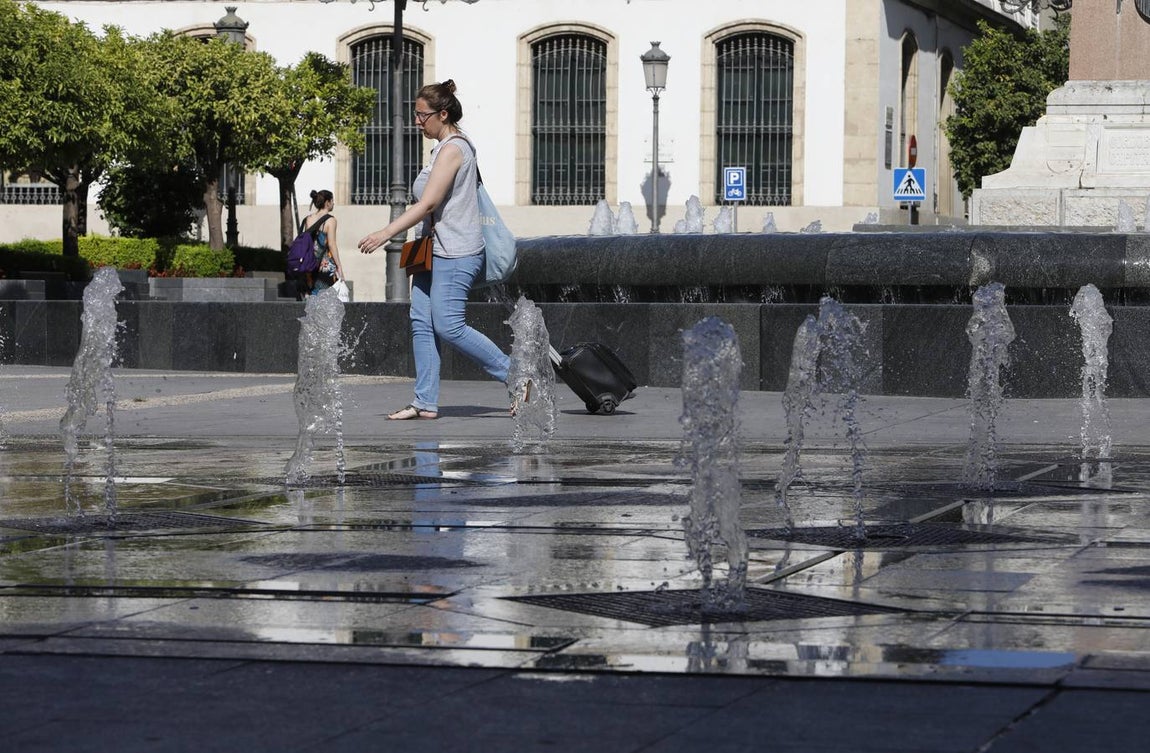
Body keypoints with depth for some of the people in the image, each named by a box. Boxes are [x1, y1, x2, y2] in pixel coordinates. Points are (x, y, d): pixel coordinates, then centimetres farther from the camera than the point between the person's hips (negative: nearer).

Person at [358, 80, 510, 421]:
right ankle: (426, 402, 2)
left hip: (456, 253, -10)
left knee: (448, 326, -12)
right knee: (421, 323, 3)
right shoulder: (447, 148, 18)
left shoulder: (452, 149, -14)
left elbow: (428, 204, -21)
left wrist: (386, 233, -22)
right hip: (437, 251, 10)